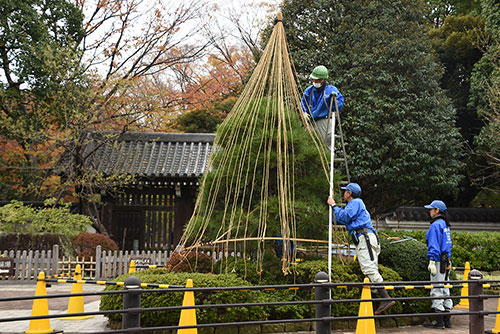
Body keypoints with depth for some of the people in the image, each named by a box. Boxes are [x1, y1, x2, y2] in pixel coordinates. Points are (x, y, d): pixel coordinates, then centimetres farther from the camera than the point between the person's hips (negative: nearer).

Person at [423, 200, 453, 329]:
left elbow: (434, 245, -19)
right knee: (445, 289, 12)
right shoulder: (445, 225, 17)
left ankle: (439, 321, -4)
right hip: (447, 260, 9)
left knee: (436, 290, -5)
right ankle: (447, 319, 16)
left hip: (439, 260, -9)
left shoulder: (436, 225, -12)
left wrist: (432, 260, -22)